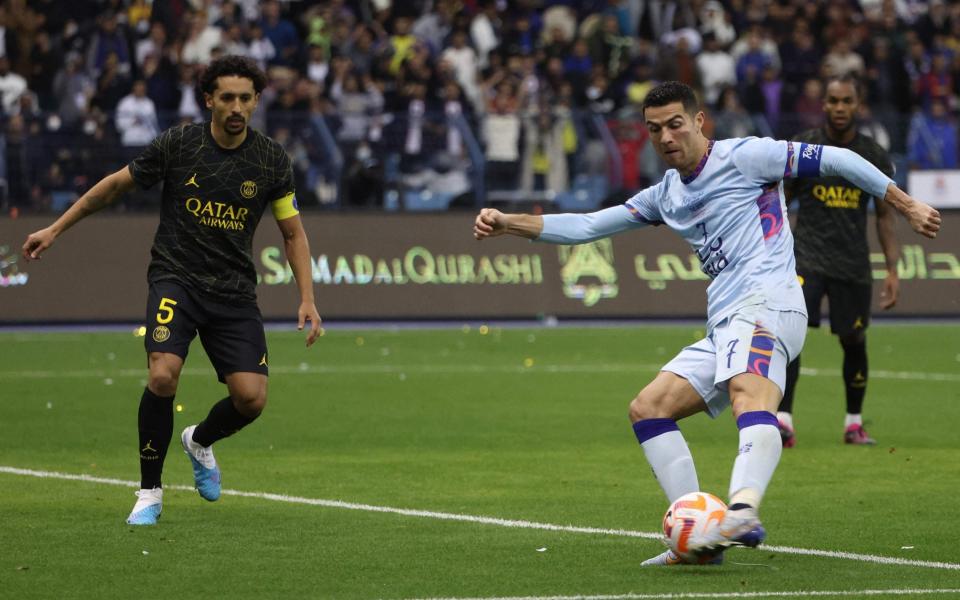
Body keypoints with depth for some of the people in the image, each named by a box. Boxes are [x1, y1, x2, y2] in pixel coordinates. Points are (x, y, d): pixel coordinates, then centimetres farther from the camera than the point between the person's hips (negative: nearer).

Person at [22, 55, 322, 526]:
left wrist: (307, 299, -1)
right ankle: (149, 492, -6)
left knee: (250, 398, -10)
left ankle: (200, 441, 27)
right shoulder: (178, 144, -7)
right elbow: (116, 184, 7)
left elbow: (293, 232, 9)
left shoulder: (271, 160, -2)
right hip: (175, 278, -2)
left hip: (234, 290, 2)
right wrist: (55, 230, 9)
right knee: (163, 376, -26)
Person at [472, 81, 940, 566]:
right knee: (648, 409, 4)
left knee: (750, 396, -34)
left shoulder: (743, 157, 2)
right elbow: (587, 226, 24)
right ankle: (699, 534, -3)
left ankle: (742, 511, -61)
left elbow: (834, 160, 4)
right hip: (724, 327, 9)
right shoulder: (666, 195, 24)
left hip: (764, 305, -9)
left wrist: (906, 206, 3)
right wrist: (507, 224, 15)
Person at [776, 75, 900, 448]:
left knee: (854, 343, 8)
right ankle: (783, 420, -23)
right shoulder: (800, 148, -1)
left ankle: (854, 424, 25)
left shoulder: (875, 156, 4)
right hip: (808, 256, -2)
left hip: (854, 264, 2)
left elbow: (885, 217, 10)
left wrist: (892, 271, 4)